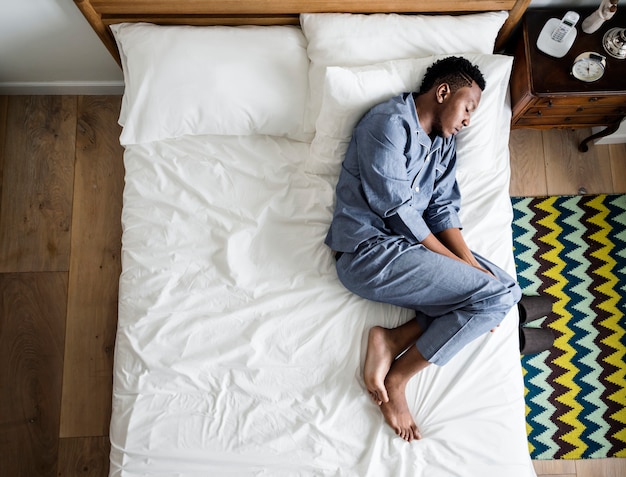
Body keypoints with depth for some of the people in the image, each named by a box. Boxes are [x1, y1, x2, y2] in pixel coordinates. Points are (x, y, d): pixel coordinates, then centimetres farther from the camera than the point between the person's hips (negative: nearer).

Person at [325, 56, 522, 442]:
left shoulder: (444, 142, 17)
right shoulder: (389, 124, -11)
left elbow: (443, 209, 9)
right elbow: (399, 211, -16)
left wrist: (469, 262, -7)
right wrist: (459, 266, -12)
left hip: (411, 244, 9)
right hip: (370, 252, -9)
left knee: (509, 289, 0)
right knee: (495, 296, -15)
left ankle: (394, 340, -9)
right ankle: (398, 378, -7)